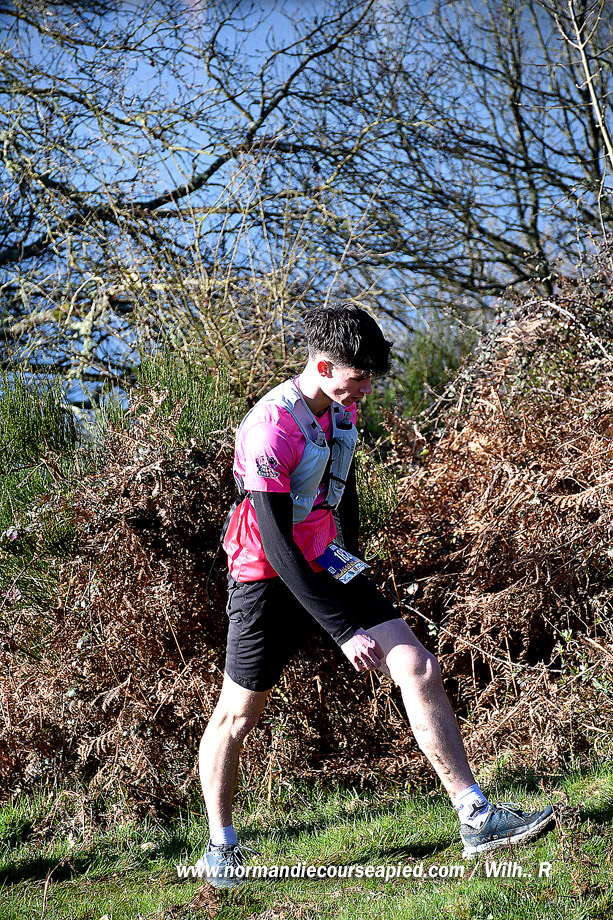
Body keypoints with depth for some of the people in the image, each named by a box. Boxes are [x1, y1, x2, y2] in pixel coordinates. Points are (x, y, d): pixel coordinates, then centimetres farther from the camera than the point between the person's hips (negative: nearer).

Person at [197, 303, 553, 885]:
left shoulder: (343, 408, 1)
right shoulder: (269, 430, -25)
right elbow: (275, 544, -26)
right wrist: (345, 630, -27)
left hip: (328, 567, 7)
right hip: (268, 580, -6)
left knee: (418, 669, -8)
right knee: (237, 714, 4)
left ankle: (476, 818, -6)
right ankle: (220, 846, 25)